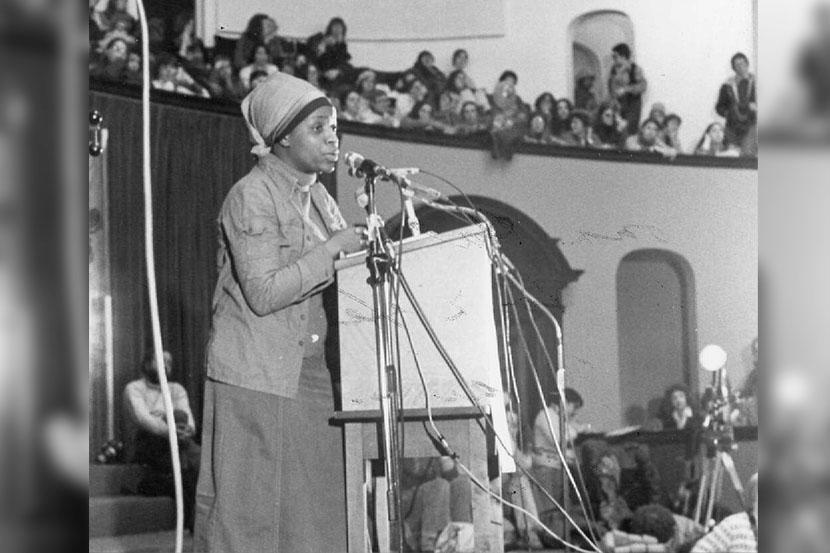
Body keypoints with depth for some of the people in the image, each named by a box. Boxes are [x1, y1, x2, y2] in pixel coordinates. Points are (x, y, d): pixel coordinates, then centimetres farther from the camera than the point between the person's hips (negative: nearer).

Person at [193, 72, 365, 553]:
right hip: (257, 381, -7)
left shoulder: (319, 198, 15)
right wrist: (332, 249, -16)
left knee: (317, 512, 4)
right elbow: (263, 292, -17)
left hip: (312, 376, 7)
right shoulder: (251, 197, -9)